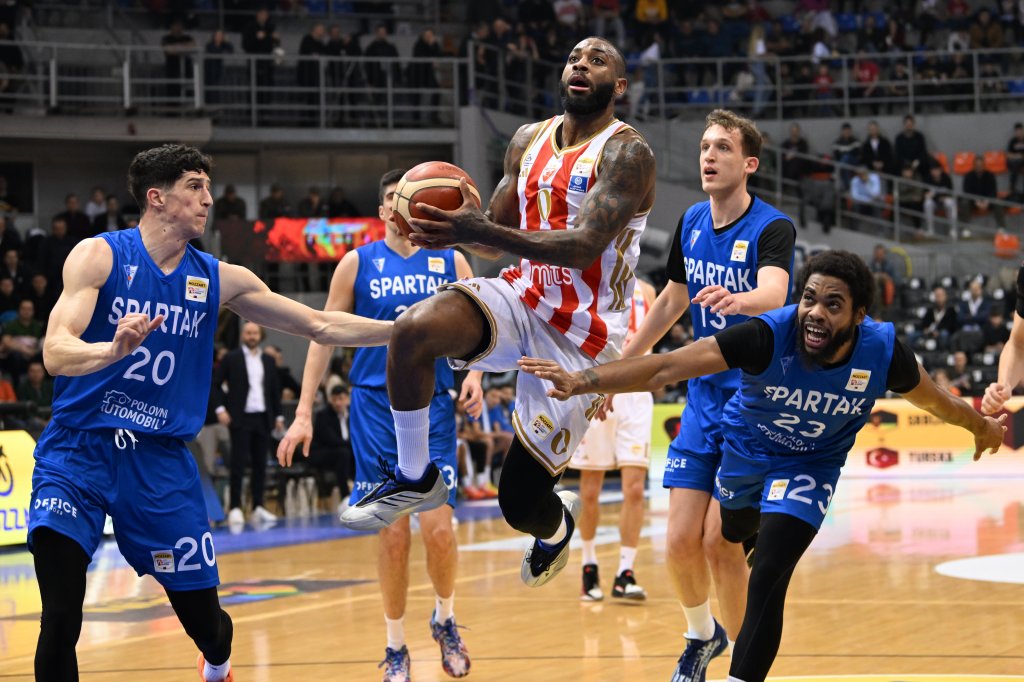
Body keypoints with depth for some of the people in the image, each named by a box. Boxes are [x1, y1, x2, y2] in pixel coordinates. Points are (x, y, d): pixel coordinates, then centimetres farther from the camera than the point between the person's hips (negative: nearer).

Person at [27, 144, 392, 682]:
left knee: (206, 624, 9)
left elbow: (320, 326, 9)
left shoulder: (219, 280, 5)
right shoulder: (100, 256, -7)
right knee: (60, 623, -21)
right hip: (78, 453, -3)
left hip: (160, 458, 4)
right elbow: (56, 353, -17)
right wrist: (114, 349, -38)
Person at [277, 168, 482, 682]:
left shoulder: (450, 262, 5)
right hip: (375, 408, 0)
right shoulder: (358, 263, 2)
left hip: (432, 408, 0)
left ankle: (445, 619, 17)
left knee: (438, 527, -9)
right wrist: (304, 413, -3)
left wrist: (475, 372, -10)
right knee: (393, 535, -1)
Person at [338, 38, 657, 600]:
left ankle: (557, 525, 37)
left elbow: (585, 247, -26)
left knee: (520, 502, -3)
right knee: (413, 329, -29)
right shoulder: (530, 140, 8)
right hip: (523, 296, 5)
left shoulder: (626, 153, -13)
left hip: (582, 335, -5)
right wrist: (459, 228, -10)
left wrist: (480, 230, -36)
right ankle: (414, 479, -10)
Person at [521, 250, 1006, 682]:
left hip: (810, 467, -1)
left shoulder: (884, 351, -30)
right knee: (730, 539, 30)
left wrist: (982, 426, 12)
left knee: (767, 581, -19)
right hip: (746, 447, 1)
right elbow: (667, 367, -40)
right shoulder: (769, 335, -36)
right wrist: (581, 382, -49)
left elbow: (933, 399, -6)